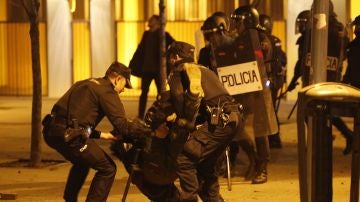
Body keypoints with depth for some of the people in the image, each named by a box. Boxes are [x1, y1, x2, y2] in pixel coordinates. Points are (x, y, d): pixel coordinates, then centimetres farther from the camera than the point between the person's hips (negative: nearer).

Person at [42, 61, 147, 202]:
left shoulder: (86, 84, 25)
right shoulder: (107, 91, -1)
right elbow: (122, 124, -10)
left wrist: (101, 135, 23)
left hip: (51, 131, 9)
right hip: (69, 136, -9)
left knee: (82, 162, 36)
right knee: (107, 169, 5)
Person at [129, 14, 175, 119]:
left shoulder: (163, 35, -4)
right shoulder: (146, 34, 11)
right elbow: (140, 50, 17)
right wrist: (133, 65, 17)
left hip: (158, 69, -5)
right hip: (146, 68, 5)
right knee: (144, 92, 5)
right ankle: (140, 116, 9)